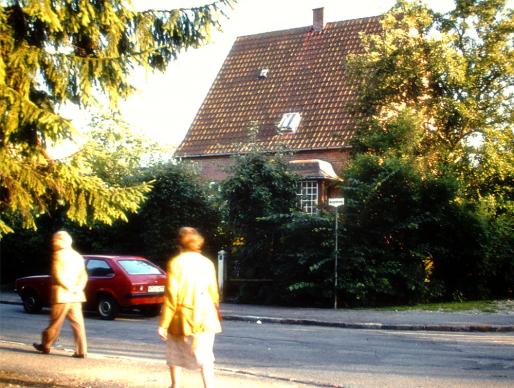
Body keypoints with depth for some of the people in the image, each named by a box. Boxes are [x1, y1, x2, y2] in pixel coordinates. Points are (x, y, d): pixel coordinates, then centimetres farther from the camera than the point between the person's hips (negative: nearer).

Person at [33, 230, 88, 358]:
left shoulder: (59, 254, -8)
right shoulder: (77, 256, 14)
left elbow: (58, 275, -18)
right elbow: (84, 276, 10)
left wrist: (69, 288, -12)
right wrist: (77, 288, -3)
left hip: (61, 295, -6)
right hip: (76, 296, 6)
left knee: (55, 323, 6)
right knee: (77, 323, 3)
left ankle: (45, 345, 21)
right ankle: (81, 351, -2)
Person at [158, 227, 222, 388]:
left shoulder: (175, 263, -8)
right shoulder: (207, 263, 2)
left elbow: (171, 296, -11)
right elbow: (213, 293, 7)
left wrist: (163, 324, -8)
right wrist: (215, 311, 24)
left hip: (181, 317, -2)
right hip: (204, 317, 2)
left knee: (175, 353, 18)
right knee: (205, 357, 0)